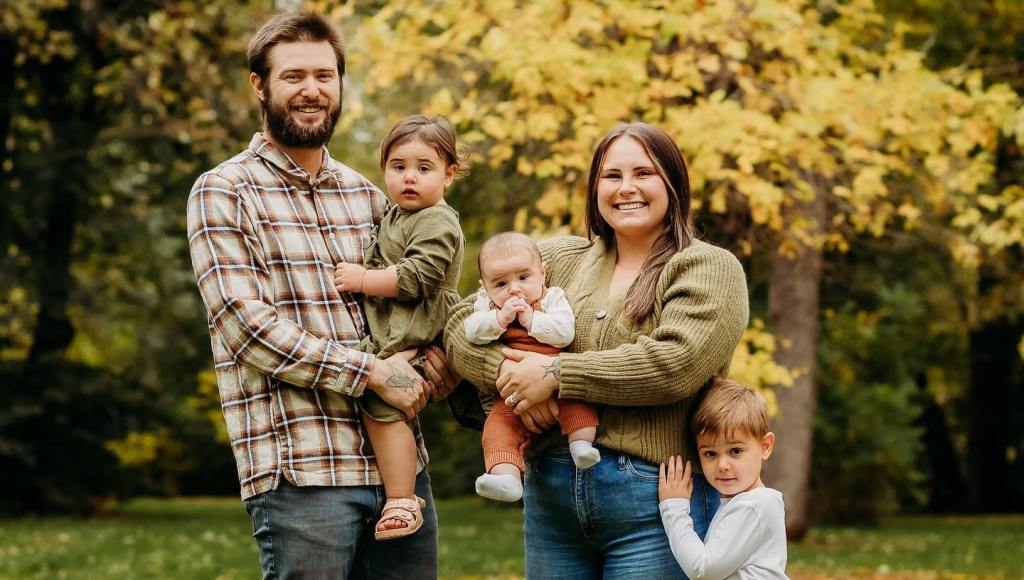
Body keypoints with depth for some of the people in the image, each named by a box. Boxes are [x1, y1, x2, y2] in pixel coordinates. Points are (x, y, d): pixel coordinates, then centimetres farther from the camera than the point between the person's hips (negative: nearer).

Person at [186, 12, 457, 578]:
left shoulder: (368, 196, 17)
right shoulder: (224, 193, -1)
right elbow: (244, 320, -11)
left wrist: (441, 353, -1)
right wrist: (370, 371, -16)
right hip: (302, 473, -6)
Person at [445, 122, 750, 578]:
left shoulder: (709, 268, 0)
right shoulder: (557, 259, 14)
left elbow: (675, 364, -16)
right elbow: (462, 323, 10)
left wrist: (556, 374, -14)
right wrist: (508, 370, -12)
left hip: (655, 500, -4)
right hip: (550, 490, 4)